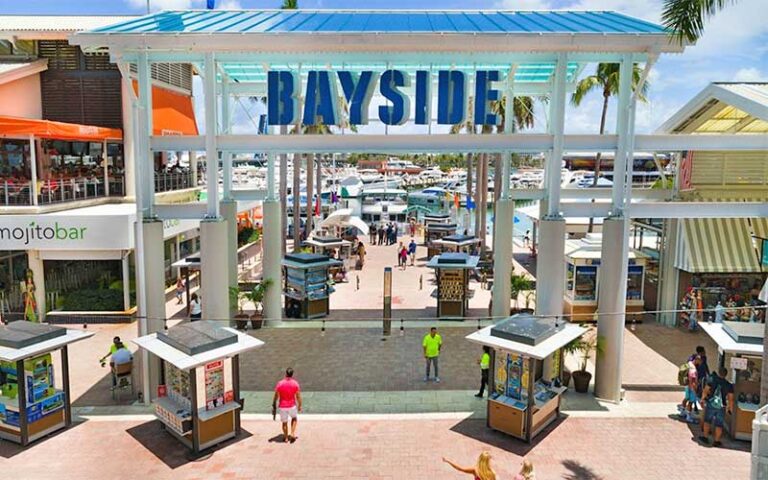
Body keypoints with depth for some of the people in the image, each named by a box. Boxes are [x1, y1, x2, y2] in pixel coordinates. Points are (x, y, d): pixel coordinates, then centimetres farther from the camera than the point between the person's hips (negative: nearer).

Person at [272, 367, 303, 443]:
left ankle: (286, 438, 28)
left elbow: (276, 397, -6)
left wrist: (274, 407, 6)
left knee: (284, 422, 17)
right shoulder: (295, 383, -10)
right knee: (294, 418, 26)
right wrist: (299, 406, 7)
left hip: (282, 406, 0)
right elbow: (298, 397, -7)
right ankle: (292, 434, 14)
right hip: (292, 406, 0)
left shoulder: (280, 383, -10)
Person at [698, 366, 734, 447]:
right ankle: (716, 441, 14)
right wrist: (730, 408, 10)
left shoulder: (712, 380, -5)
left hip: (710, 404, -1)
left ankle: (705, 437, 21)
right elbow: (730, 398, -1)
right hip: (721, 407, 1)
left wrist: (702, 399, 1)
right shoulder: (729, 385, 0)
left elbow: (705, 390, -9)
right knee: (719, 424, 10)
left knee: (707, 420, 17)